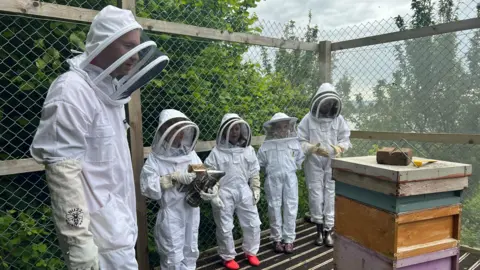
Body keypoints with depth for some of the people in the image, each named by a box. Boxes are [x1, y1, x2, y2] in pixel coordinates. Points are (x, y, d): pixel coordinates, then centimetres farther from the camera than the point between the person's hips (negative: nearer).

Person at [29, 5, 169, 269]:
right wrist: (79, 241, -22)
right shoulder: (72, 90, -17)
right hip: (99, 232, -8)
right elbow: (62, 170, -22)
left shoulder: (110, 89, 9)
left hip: (118, 224, 8)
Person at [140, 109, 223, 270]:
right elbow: (146, 186, -19)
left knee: (191, 252, 19)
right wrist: (173, 178, -23)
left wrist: (212, 191, -15)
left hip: (192, 211, 5)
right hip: (170, 214, -4)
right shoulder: (156, 158, -11)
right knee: (173, 257, 7)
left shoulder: (190, 153, 2)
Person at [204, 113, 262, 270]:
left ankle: (250, 252, 34)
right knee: (225, 227, 8)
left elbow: (254, 172, 10)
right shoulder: (217, 152, -7)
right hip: (224, 194, -3)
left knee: (253, 224, 11)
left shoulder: (248, 150, 4)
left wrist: (256, 189, 6)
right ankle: (228, 257, 28)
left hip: (244, 192, 3)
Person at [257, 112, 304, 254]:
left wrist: (292, 168, 5)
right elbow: (260, 162, 5)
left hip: (290, 178, 1)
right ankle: (277, 239, 21)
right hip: (273, 179, -1)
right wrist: (270, 169, 0)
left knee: (291, 208, 2)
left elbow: (300, 160, 14)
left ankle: (289, 239, 15)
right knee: (274, 209, 7)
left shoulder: (294, 142, 7)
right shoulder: (267, 144, 1)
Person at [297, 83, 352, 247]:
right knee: (316, 196, 5)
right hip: (314, 163, -1)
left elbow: (345, 139, 6)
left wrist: (339, 147, -16)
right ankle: (319, 229, 24)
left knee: (331, 196, 4)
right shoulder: (308, 119, -6)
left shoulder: (338, 119, 2)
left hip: (333, 163, 2)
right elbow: (300, 142, -5)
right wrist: (314, 148, -22)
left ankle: (328, 231, 16)